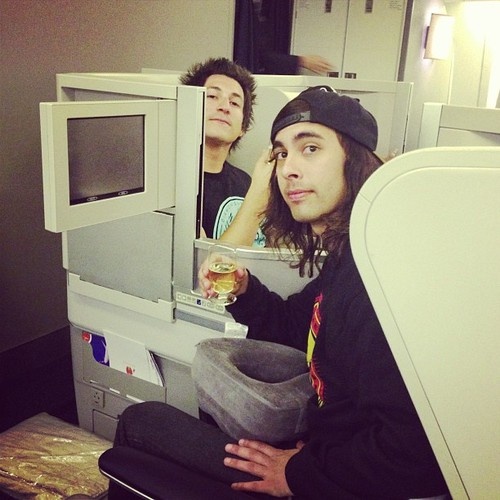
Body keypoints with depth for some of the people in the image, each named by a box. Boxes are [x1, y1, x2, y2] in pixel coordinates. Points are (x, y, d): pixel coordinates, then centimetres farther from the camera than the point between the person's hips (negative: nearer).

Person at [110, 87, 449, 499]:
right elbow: (296, 327, 17)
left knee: (140, 421, 3)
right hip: (323, 443, 9)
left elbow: (409, 449, -33)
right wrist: (244, 290, -2)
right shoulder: (344, 261, 4)